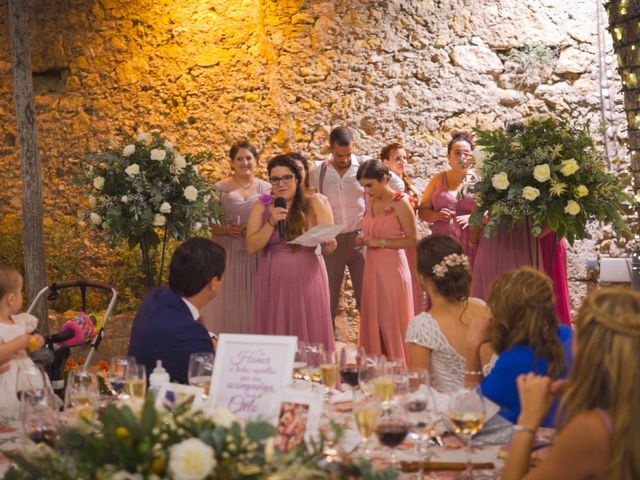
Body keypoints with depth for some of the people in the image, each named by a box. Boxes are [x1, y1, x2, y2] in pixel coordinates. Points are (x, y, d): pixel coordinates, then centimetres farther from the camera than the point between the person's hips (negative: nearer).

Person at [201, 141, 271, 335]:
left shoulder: (266, 189, 7)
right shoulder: (220, 188, 3)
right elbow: (209, 224, 2)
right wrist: (226, 229, -16)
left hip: (257, 255, 1)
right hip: (227, 254, -1)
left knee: (253, 304, 1)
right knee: (228, 304, -1)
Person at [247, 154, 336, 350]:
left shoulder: (314, 206, 5)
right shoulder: (261, 208, 6)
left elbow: (328, 244, 3)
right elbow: (252, 247, -1)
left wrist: (329, 246, -20)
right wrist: (272, 223, -13)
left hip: (307, 281, 0)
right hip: (274, 284, 0)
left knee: (310, 335, 1)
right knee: (276, 338, 1)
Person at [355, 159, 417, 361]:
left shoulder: (400, 203, -11)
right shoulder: (372, 202, 9)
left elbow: (412, 240, -11)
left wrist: (380, 242, -16)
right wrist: (365, 240, 4)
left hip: (392, 267, -7)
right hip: (372, 267, 7)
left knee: (392, 321, -2)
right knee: (372, 321, 8)